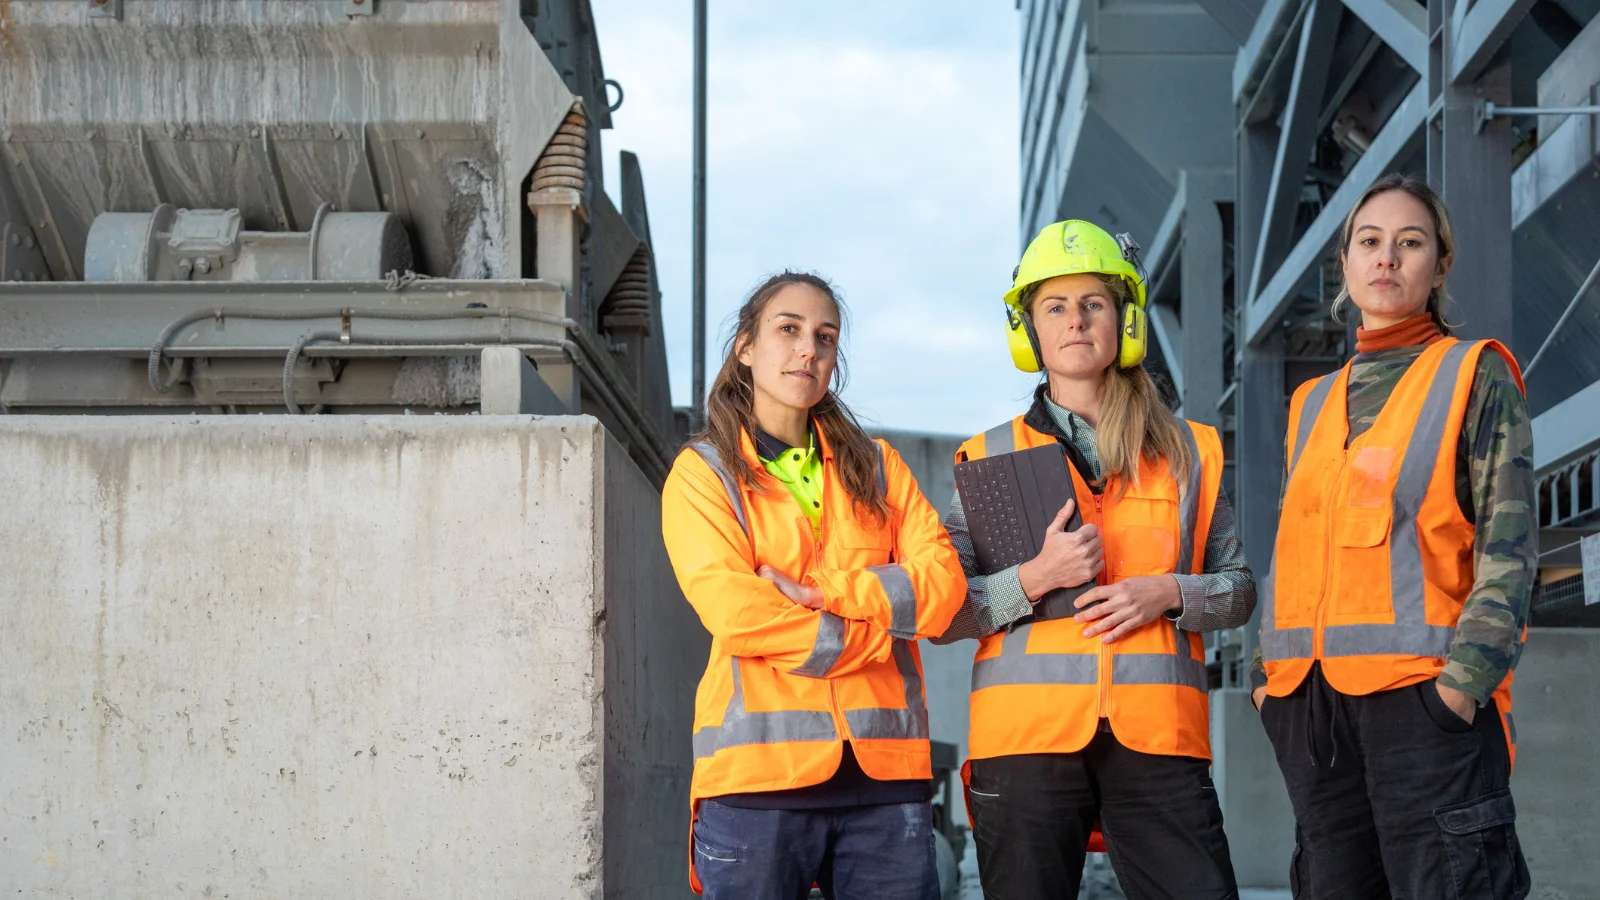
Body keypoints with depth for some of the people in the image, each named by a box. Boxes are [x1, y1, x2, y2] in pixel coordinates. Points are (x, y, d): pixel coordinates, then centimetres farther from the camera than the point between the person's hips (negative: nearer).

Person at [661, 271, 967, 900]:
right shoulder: (702, 472, 6)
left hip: (886, 775, 3)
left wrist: (818, 592, -10)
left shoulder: (876, 466, 17)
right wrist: (875, 636, -6)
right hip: (758, 773, -3)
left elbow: (943, 583, 2)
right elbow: (731, 611, -10)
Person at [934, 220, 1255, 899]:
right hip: (1024, 736, 0)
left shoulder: (1186, 452, 16)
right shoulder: (991, 458, 12)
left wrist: (1167, 594, -4)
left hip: (1156, 737, 1)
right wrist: (1035, 579, -10)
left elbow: (1239, 589, 17)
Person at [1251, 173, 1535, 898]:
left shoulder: (1474, 377, 4)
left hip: (1422, 695, -5)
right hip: (1311, 704, 5)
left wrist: (1463, 683, -15)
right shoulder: (1313, 405, 20)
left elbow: (1507, 549, -4)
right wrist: (1267, 675, 9)